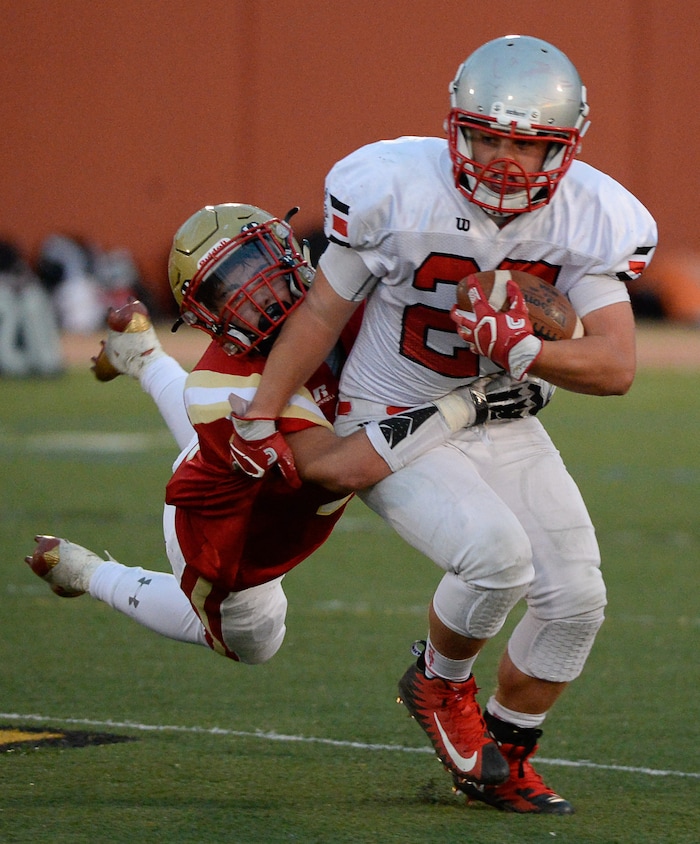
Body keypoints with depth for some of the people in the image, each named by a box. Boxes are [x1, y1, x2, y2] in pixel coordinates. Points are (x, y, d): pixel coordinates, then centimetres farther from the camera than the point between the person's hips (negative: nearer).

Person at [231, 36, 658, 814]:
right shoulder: (398, 192, -23)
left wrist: (522, 350, -36)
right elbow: (322, 313, -9)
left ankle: (501, 763, 21)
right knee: (497, 553, -29)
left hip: (503, 427, 5)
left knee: (575, 600, -4)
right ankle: (440, 683, 5)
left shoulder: (588, 219, -15)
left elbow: (617, 368, -19)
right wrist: (260, 417, -5)